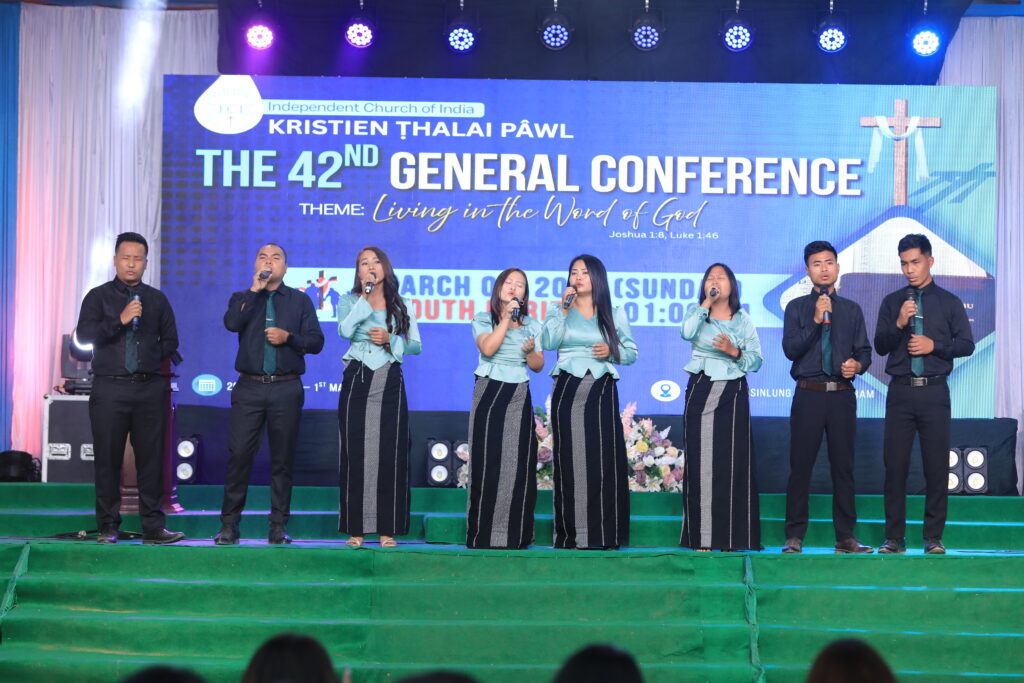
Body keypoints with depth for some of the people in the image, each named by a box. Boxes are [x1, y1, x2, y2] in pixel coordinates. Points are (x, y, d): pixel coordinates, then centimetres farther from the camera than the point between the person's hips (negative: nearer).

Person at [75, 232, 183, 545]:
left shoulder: (157, 299, 13)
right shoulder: (98, 296, 5)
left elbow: (170, 340, 17)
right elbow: (84, 334, -8)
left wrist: (152, 360, 3)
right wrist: (120, 320, -18)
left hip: (149, 387, 2)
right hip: (110, 388, -2)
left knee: (151, 457, 0)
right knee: (108, 458, 0)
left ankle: (152, 527, 4)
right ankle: (108, 527, 7)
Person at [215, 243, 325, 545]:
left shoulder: (300, 301, 12)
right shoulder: (243, 298, 12)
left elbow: (316, 341, 5)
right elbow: (231, 323, -10)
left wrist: (288, 336, -11)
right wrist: (255, 289, -8)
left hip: (286, 388, 0)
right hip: (249, 387, 0)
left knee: (283, 458, 2)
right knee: (239, 454, -5)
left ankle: (278, 526, 8)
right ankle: (229, 525, 2)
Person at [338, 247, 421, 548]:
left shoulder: (400, 306, 13)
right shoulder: (349, 301, 8)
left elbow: (416, 345, 7)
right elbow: (345, 331, -13)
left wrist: (390, 340, -9)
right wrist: (366, 297, -12)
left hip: (390, 382, 1)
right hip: (357, 379, -1)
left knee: (390, 453, -3)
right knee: (356, 452, -3)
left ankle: (388, 530, 0)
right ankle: (355, 529, 0)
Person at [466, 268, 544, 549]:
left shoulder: (532, 325, 13)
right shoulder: (483, 320, 6)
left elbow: (538, 366, 10)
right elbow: (488, 349, -13)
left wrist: (530, 351, -10)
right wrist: (506, 318, -14)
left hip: (518, 396, 2)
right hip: (489, 393, -2)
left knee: (517, 461, -2)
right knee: (488, 460, -6)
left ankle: (514, 534, 2)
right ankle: (484, 533, -2)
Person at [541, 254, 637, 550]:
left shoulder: (614, 314, 11)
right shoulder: (560, 311, 10)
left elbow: (631, 353, 11)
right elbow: (548, 342, -7)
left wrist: (611, 351, -8)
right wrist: (564, 310, -11)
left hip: (602, 391, 0)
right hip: (568, 390, 0)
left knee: (604, 458, -6)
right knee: (570, 459, -3)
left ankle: (604, 534, -3)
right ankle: (571, 533, 1)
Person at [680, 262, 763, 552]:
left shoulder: (743, 319, 11)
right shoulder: (697, 312, 9)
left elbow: (756, 361, 5)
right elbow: (687, 333, -15)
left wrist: (734, 352, -12)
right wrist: (707, 302, -10)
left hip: (733, 393, 1)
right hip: (701, 390, -1)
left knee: (733, 460, -4)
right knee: (701, 460, -4)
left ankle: (732, 537, -1)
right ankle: (701, 536, -1)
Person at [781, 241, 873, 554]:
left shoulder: (852, 310, 13)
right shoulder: (797, 308, 6)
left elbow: (865, 350, 11)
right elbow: (790, 349, -6)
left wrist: (858, 365, -11)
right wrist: (816, 320, -16)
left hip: (842, 396, 2)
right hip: (808, 395, -2)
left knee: (843, 467, 4)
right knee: (800, 467, -1)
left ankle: (846, 537, 9)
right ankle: (794, 537, 4)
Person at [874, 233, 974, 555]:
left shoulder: (949, 302, 7)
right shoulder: (892, 302, 9)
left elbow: (966, 345, 4)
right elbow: (880, 346, 4)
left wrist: (934, 345, -10)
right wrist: (899, 324, -13)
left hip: (934, 392, -1)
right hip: (900, 391, 1)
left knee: (937, 466, 0)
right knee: (895, 464, 0)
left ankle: (934, 538, 7)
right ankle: (894, 537, 6)